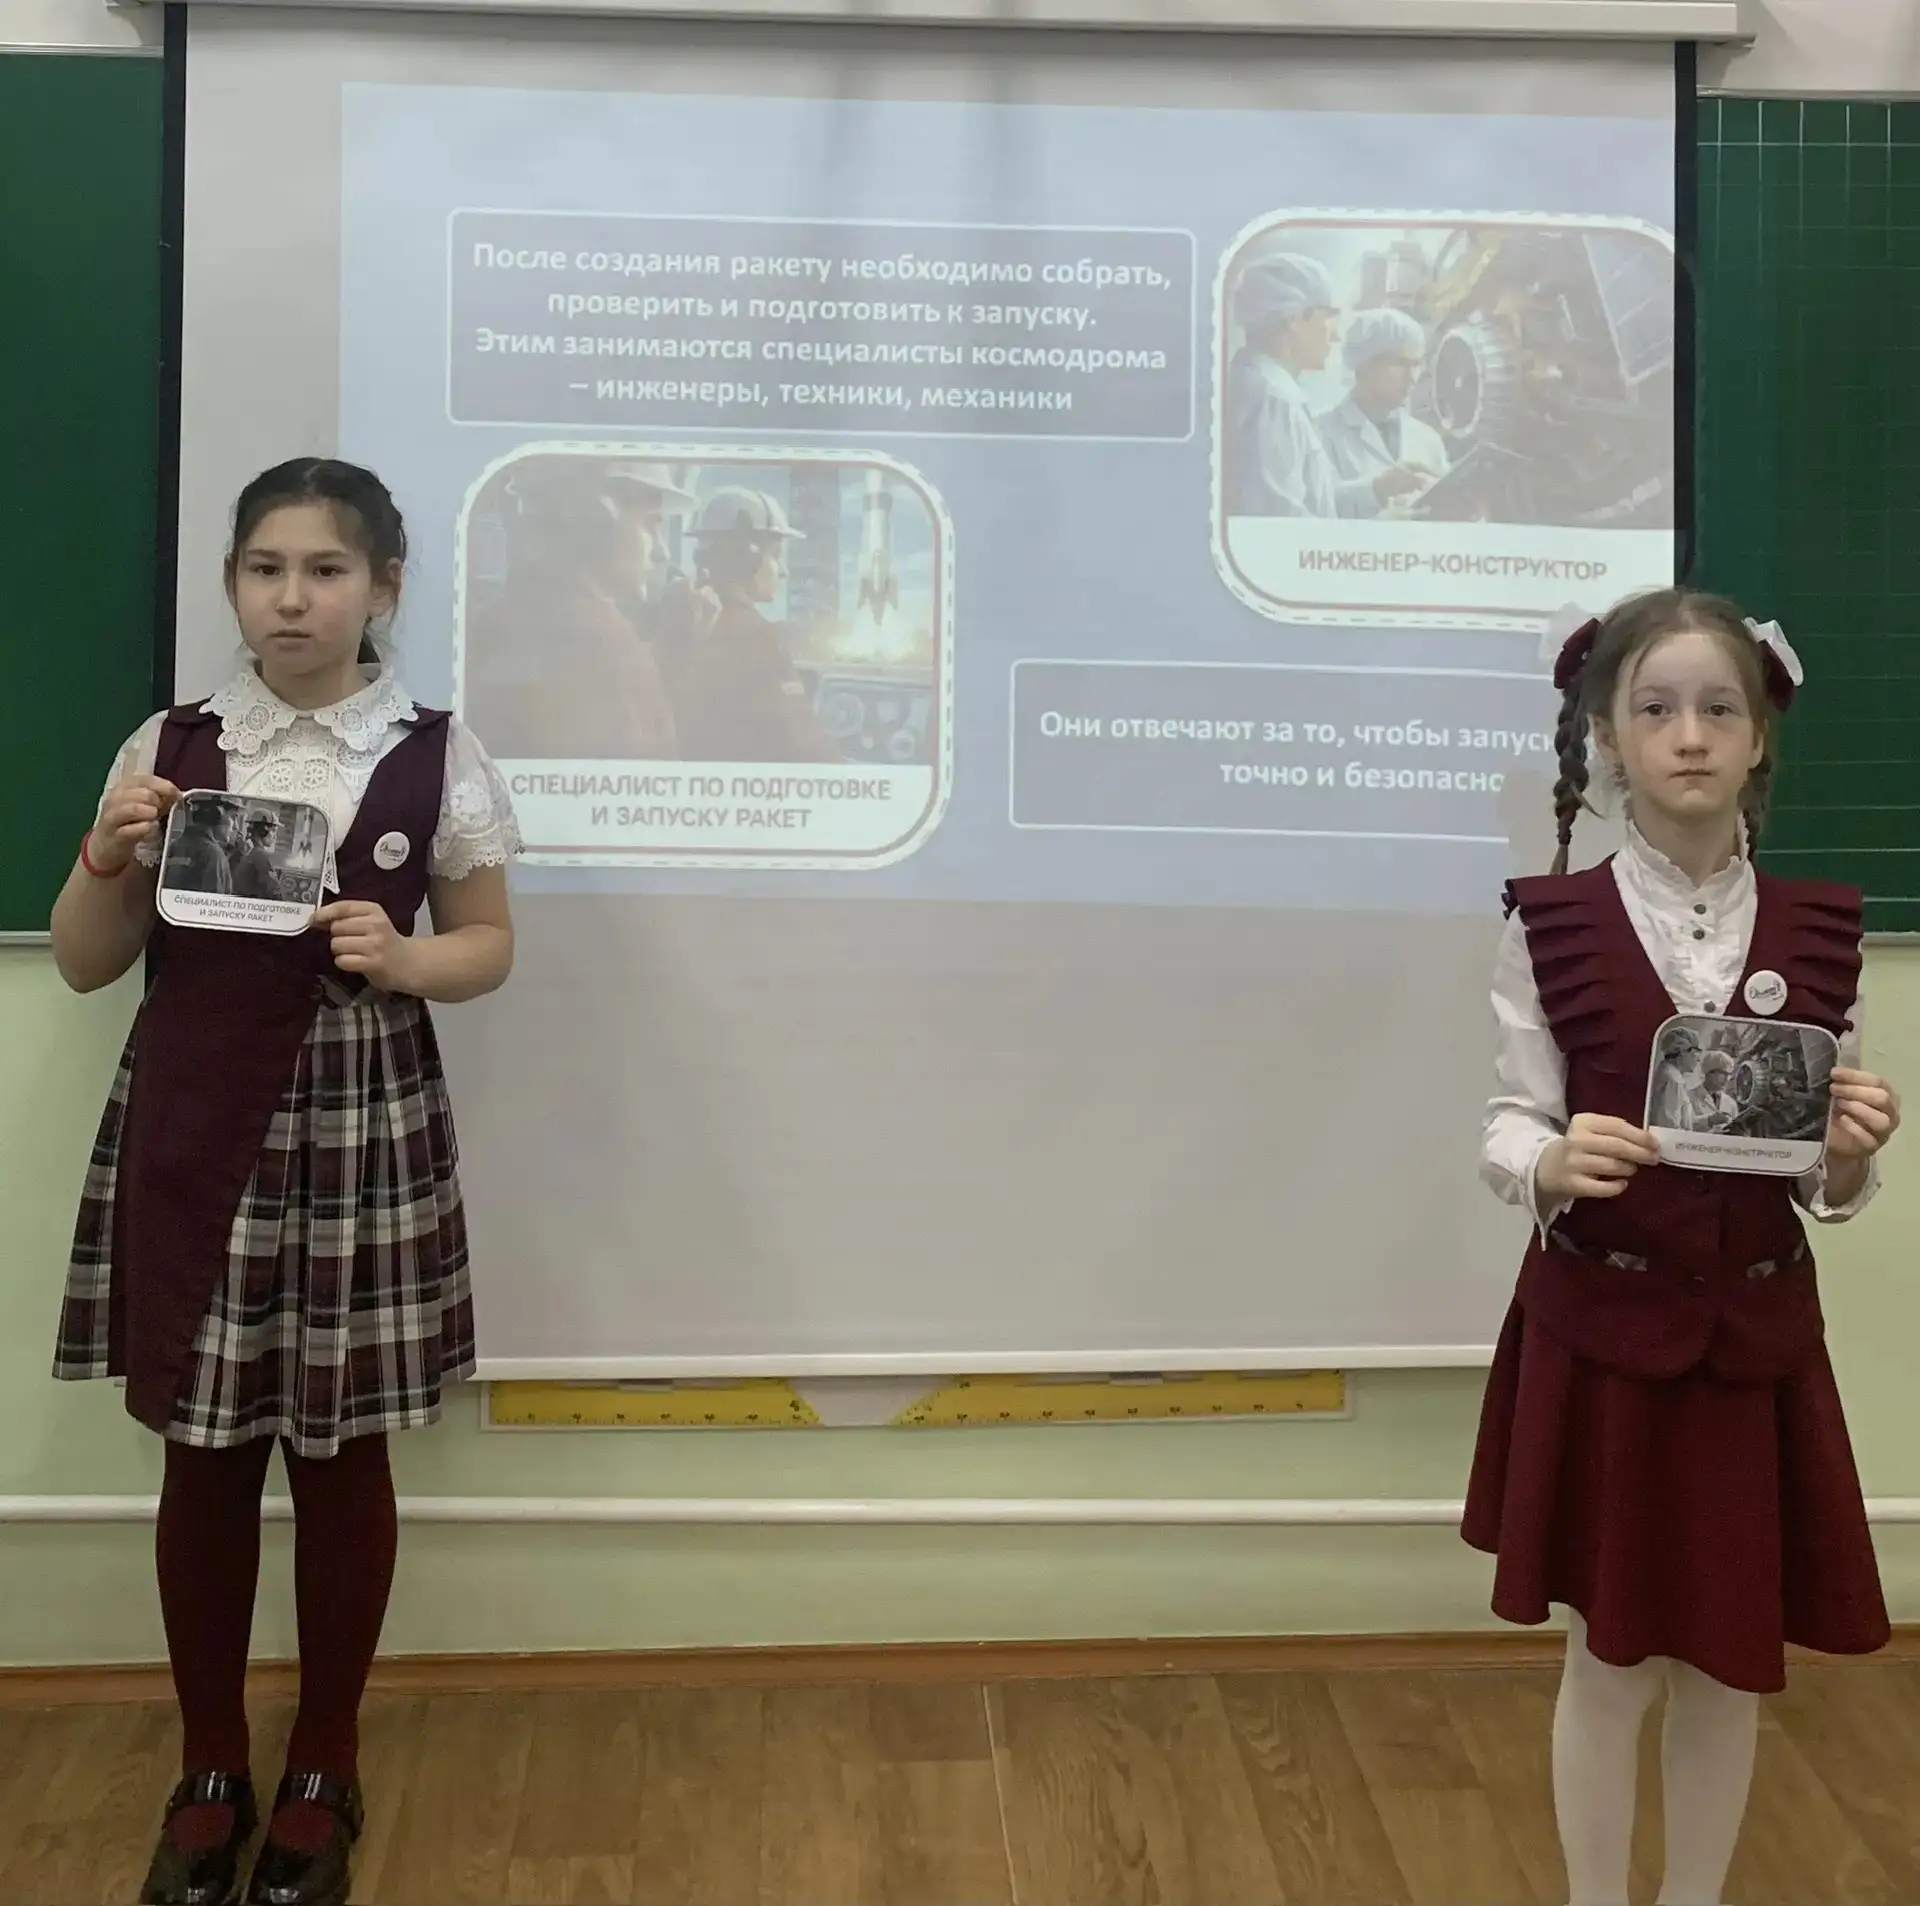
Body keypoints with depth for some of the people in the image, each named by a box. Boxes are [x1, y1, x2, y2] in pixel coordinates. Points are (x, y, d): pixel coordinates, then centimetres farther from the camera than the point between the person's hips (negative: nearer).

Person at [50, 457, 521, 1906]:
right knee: (205, 1452, 10)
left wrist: (401, 958, -15)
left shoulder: (436, 756, -2)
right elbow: (85, 965, 6)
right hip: (192, 1128, 2)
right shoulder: (169, 746, 2)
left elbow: (489, 945, 5)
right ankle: (210, 1774, 29)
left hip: (360, 1129, -1)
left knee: (341, 1452, 9)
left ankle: (324, 1776, 28)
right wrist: (112, 857, -12)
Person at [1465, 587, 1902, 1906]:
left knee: (1731, 1663, 13)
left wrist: (1854, 1154, -18)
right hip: (1599, 1333, -2)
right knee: (1611, 1661, 9)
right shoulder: (1551, 924, -7)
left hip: (1757, 1337, 2)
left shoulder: (1819, 934, 0)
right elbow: (1510, 1126, -5)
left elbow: (1833, 1191, 4)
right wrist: (1555, 1165, -26)